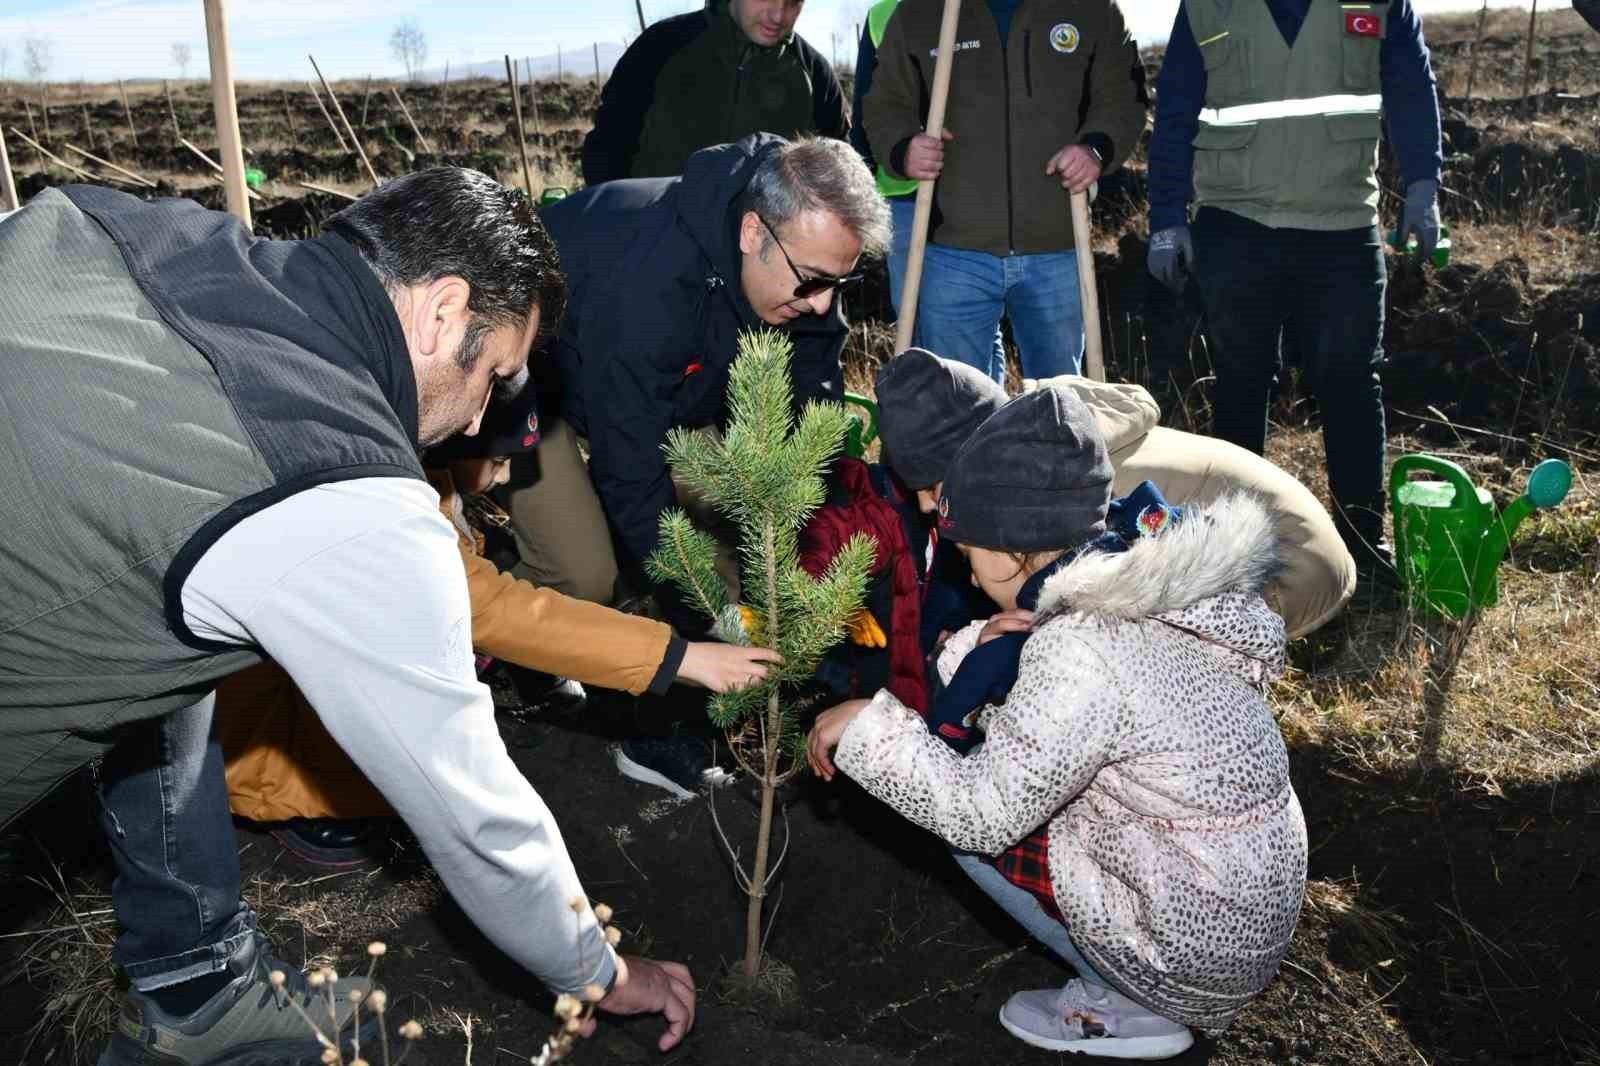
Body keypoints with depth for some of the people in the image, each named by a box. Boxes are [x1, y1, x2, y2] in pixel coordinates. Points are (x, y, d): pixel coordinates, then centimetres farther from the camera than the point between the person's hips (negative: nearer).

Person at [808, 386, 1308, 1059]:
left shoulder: (1082, 653, -28)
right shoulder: (1152, 585, -1)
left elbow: (981, 812, -22)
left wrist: (867, 725, -15)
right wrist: (986, 650, -10)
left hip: (1202, 951, -8)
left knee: (970, 814, -2)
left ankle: (1126, 1007, 8)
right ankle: (1130, 986, 16)